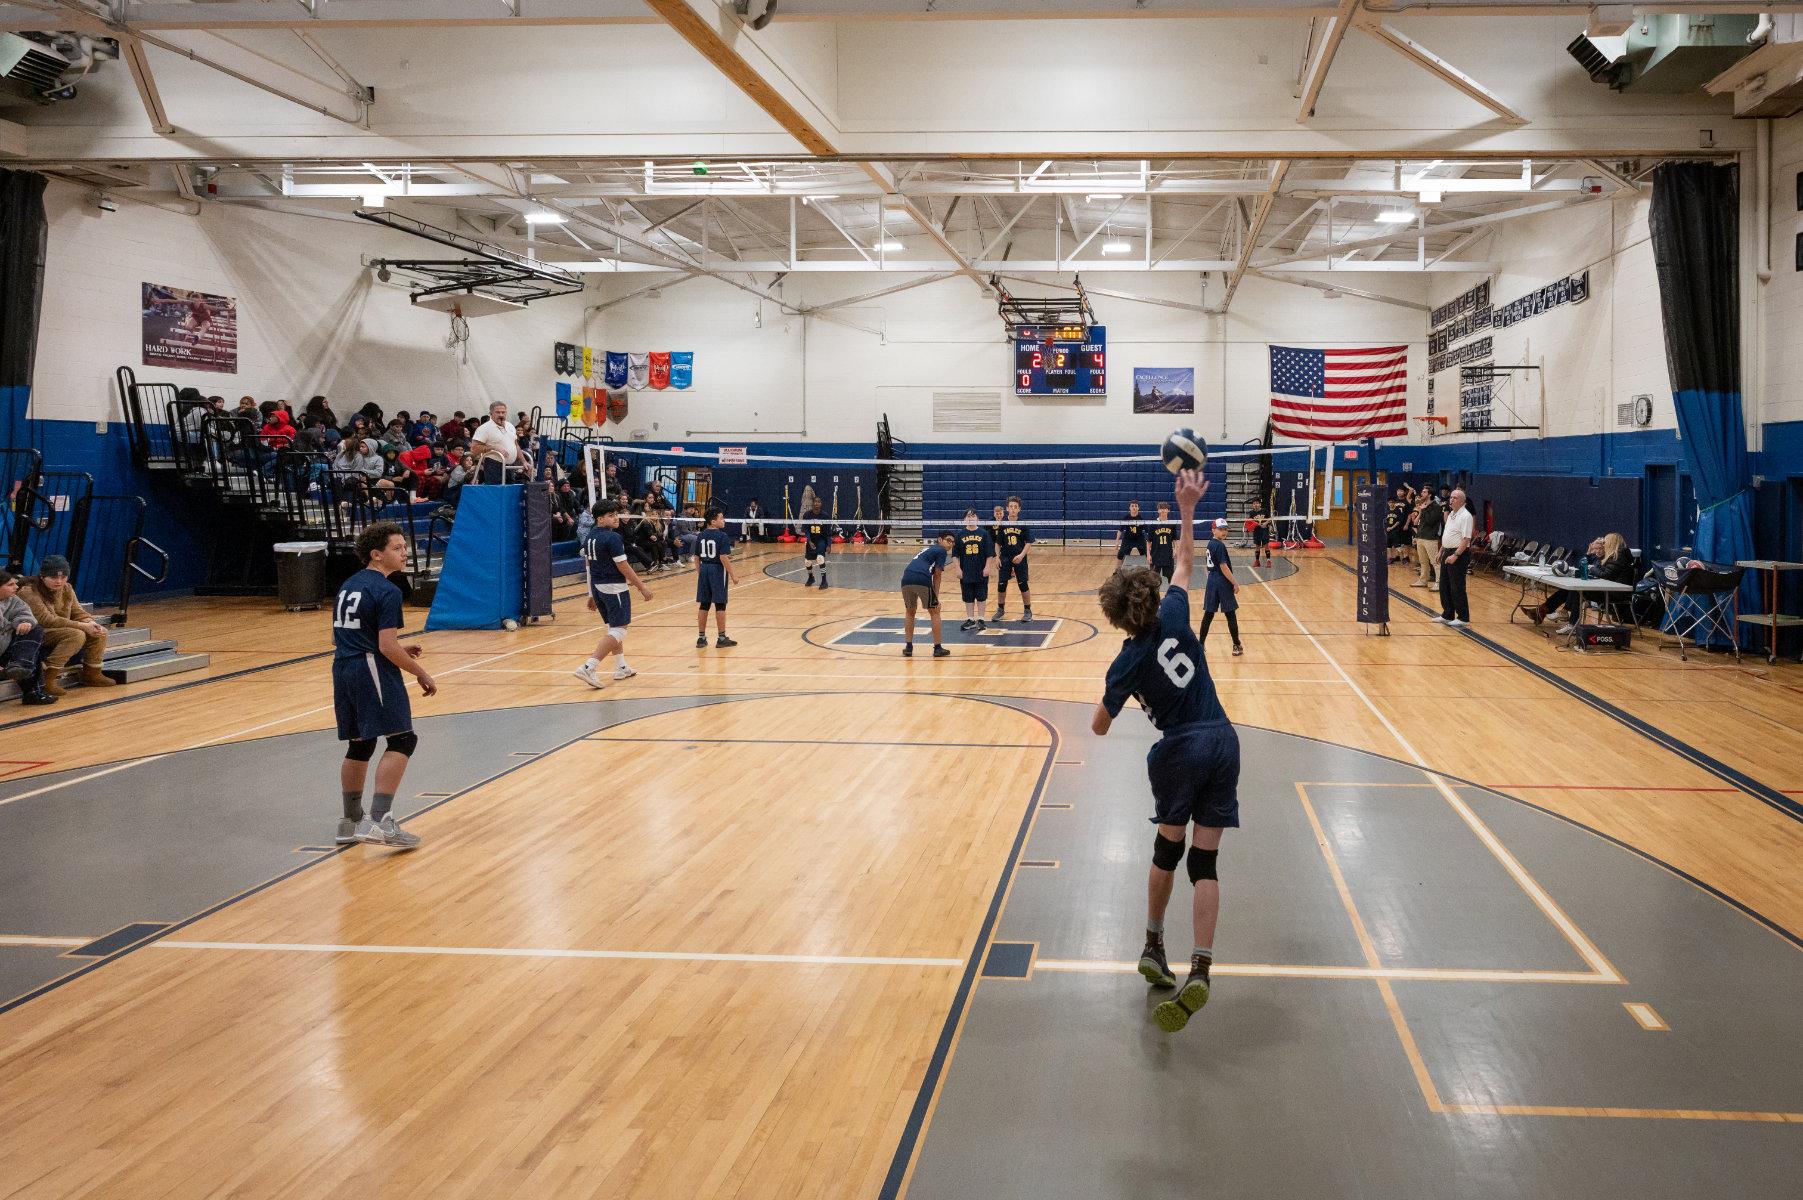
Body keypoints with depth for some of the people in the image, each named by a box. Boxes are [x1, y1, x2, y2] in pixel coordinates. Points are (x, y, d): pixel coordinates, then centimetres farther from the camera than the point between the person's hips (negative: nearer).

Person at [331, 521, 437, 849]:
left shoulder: (348, 585, 16)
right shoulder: (386, 592, -11)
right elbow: (388, 648, -17)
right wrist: (422, 674, -5)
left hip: (342, 669, 9)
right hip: (373, 670, -9)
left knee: (360, 744, 19)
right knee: (401, 739, -9)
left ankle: (351, 822, 28)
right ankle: (380, 822, -19)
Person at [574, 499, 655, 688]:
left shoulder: (590, 537, 10)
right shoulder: (612, 538, -17)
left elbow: (588, 567, 14)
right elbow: (624, 567, -16)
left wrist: (592, 595, 20)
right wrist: (642, 587, -8)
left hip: (597, 587, 9)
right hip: (614, 587, -9)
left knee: (613, 628, 22)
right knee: (618, 630, -7)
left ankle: (621, 667, 29)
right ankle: (588, 668, -18)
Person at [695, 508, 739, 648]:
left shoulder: (701, 536, 6)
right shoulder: (722, 536, -13)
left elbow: (697, 557, 9)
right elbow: (723, 557, -18)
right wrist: (732, 576, -12)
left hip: (704, 569, 6)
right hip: (717, 570, -6)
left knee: (704, 605, 10)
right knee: (720, 605, 2)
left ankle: (701, 637, 13)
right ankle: (721, 638, 7)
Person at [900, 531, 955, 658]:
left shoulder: (927, 550, 34)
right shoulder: (941, 551, 10)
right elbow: (937, 576, 5)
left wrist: (934, 597, 33)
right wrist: (936, 597, 9)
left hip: (906, 580, 7)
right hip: (922, 580, -7)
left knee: (910, 613, 24)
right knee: (934, 612, 10)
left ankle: (908, 647, 21)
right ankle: (937, 648, 12)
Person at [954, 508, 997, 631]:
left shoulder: (983, 533, 0)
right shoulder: (960, 535, 2)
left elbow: (990, 554, 1)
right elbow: (956, 554, 5)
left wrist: (987, 567, -6)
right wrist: (958, 569, -1)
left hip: (981, 572, -1)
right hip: (966, 572, 1)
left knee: (981, 596, 3)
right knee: (968, 597, 7)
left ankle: (980, 620, 12)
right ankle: (970, 620, 16)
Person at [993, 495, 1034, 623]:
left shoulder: (1023, 524, -3)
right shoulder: (1002, 524, 3)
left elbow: (1028, 542, -4)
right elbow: (998, 543, 8)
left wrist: (1021, 555, -16)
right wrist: (997, 556, -4)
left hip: (1019, 559, -2)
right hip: (1005, 558, 2)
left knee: (1023, 584, 0)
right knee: (1001, 585, 4)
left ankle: (1027, 611, 12)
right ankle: (1000, 609, 22)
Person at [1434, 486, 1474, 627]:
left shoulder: (1465, 516, -15)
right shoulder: (1451, 514, 15)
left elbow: (1466, 539, -21)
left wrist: (1455, 555, -25)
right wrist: (1441, 551, 21)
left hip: (1459, 554, -10)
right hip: (1448, 552, 10)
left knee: (1457, 588, -6)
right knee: (1444, 585, 13)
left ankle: (1463, 617, 1)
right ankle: (1447, 615, 23)